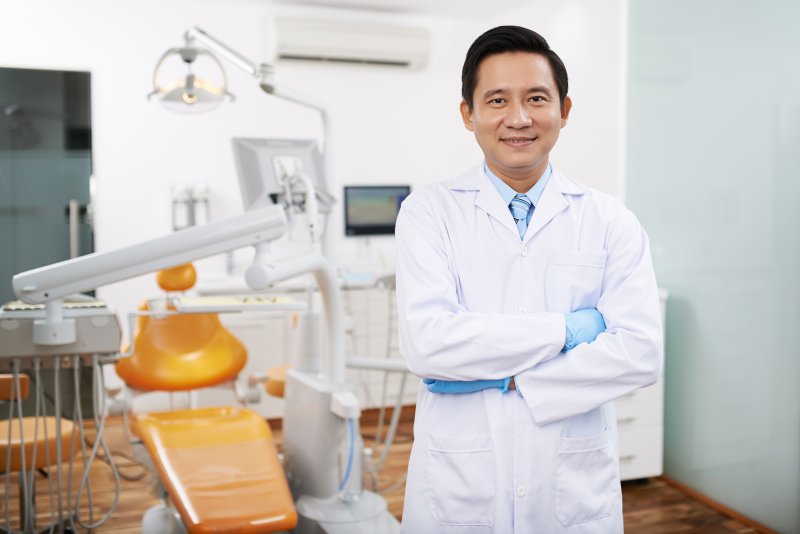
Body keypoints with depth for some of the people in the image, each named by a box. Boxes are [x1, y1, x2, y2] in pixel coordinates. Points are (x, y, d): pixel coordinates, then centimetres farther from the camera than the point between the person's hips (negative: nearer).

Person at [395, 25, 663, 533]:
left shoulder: (611, 221, -1)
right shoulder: (430, 210, -5)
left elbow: (641, 351, -11)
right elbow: (426, 342, -17)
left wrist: (505, 378, -15)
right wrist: (566, 329, -15)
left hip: (576, 491, 1)